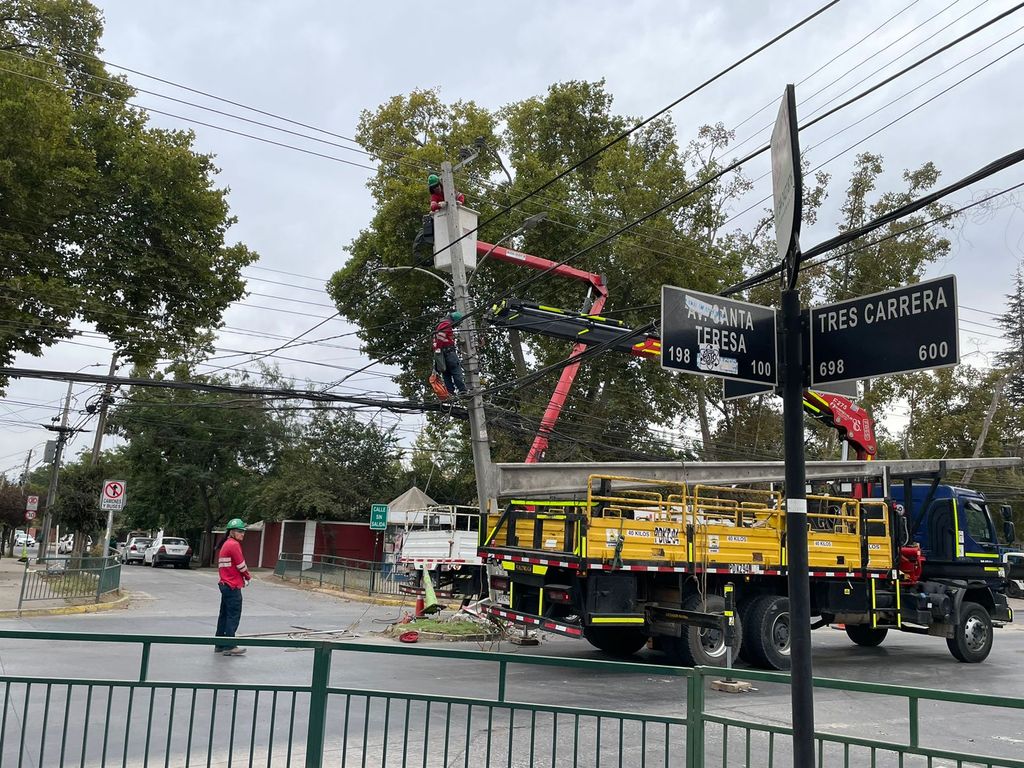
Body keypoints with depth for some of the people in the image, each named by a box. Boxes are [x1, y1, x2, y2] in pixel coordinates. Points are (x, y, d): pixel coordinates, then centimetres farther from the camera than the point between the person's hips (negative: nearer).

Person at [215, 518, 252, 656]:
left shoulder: (225, 545, 17)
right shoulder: (234, 544, -14)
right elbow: (241, 565, -14)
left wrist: (245, 575, 7)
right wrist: (248, 576, 4)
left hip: (225, 584, 10)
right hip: (233, 586, -10)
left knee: (224, 615, 14)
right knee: (233, 616, -7)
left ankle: (219, 644, 19)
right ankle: (229, 647, -6)